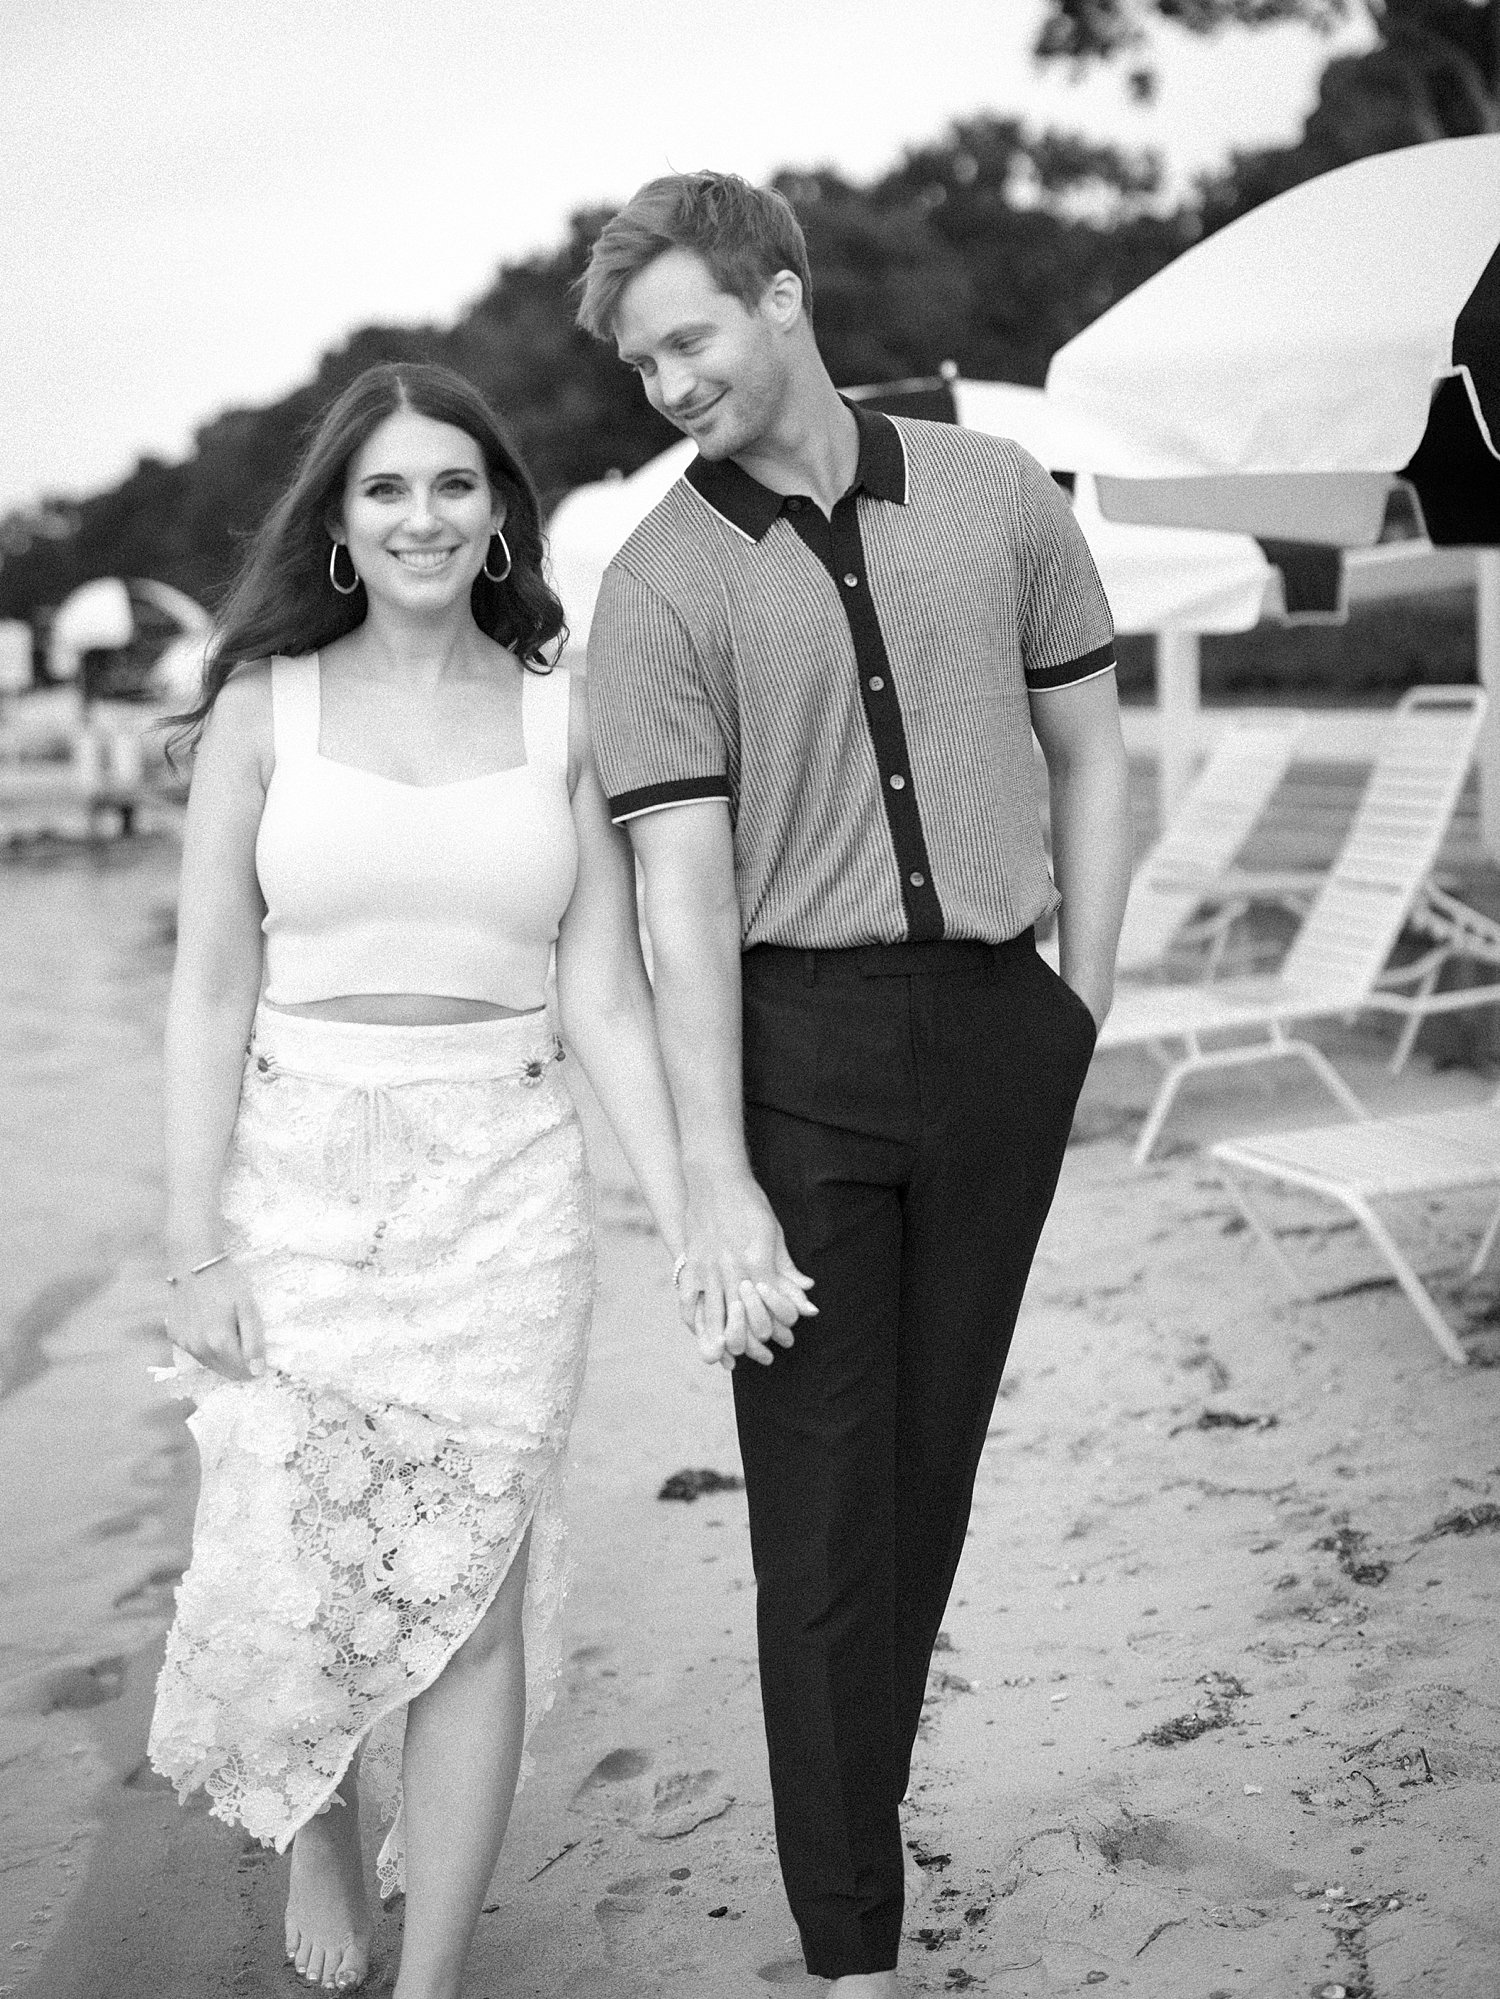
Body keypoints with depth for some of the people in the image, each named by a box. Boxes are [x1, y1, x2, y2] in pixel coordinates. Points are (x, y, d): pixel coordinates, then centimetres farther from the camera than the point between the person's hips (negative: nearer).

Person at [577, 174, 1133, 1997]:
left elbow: (1090, 756, 12)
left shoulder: (995, 495, 6)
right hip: (796, 1043, -2)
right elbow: (681, 890, -10)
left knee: (934, 1454, 12)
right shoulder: (658, 587, -2)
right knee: (822, 1488, 0)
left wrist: (1075, 1020, 7)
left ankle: (867, 1790, 32)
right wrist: (714, 1180, -16)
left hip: (997, 1029, 3)